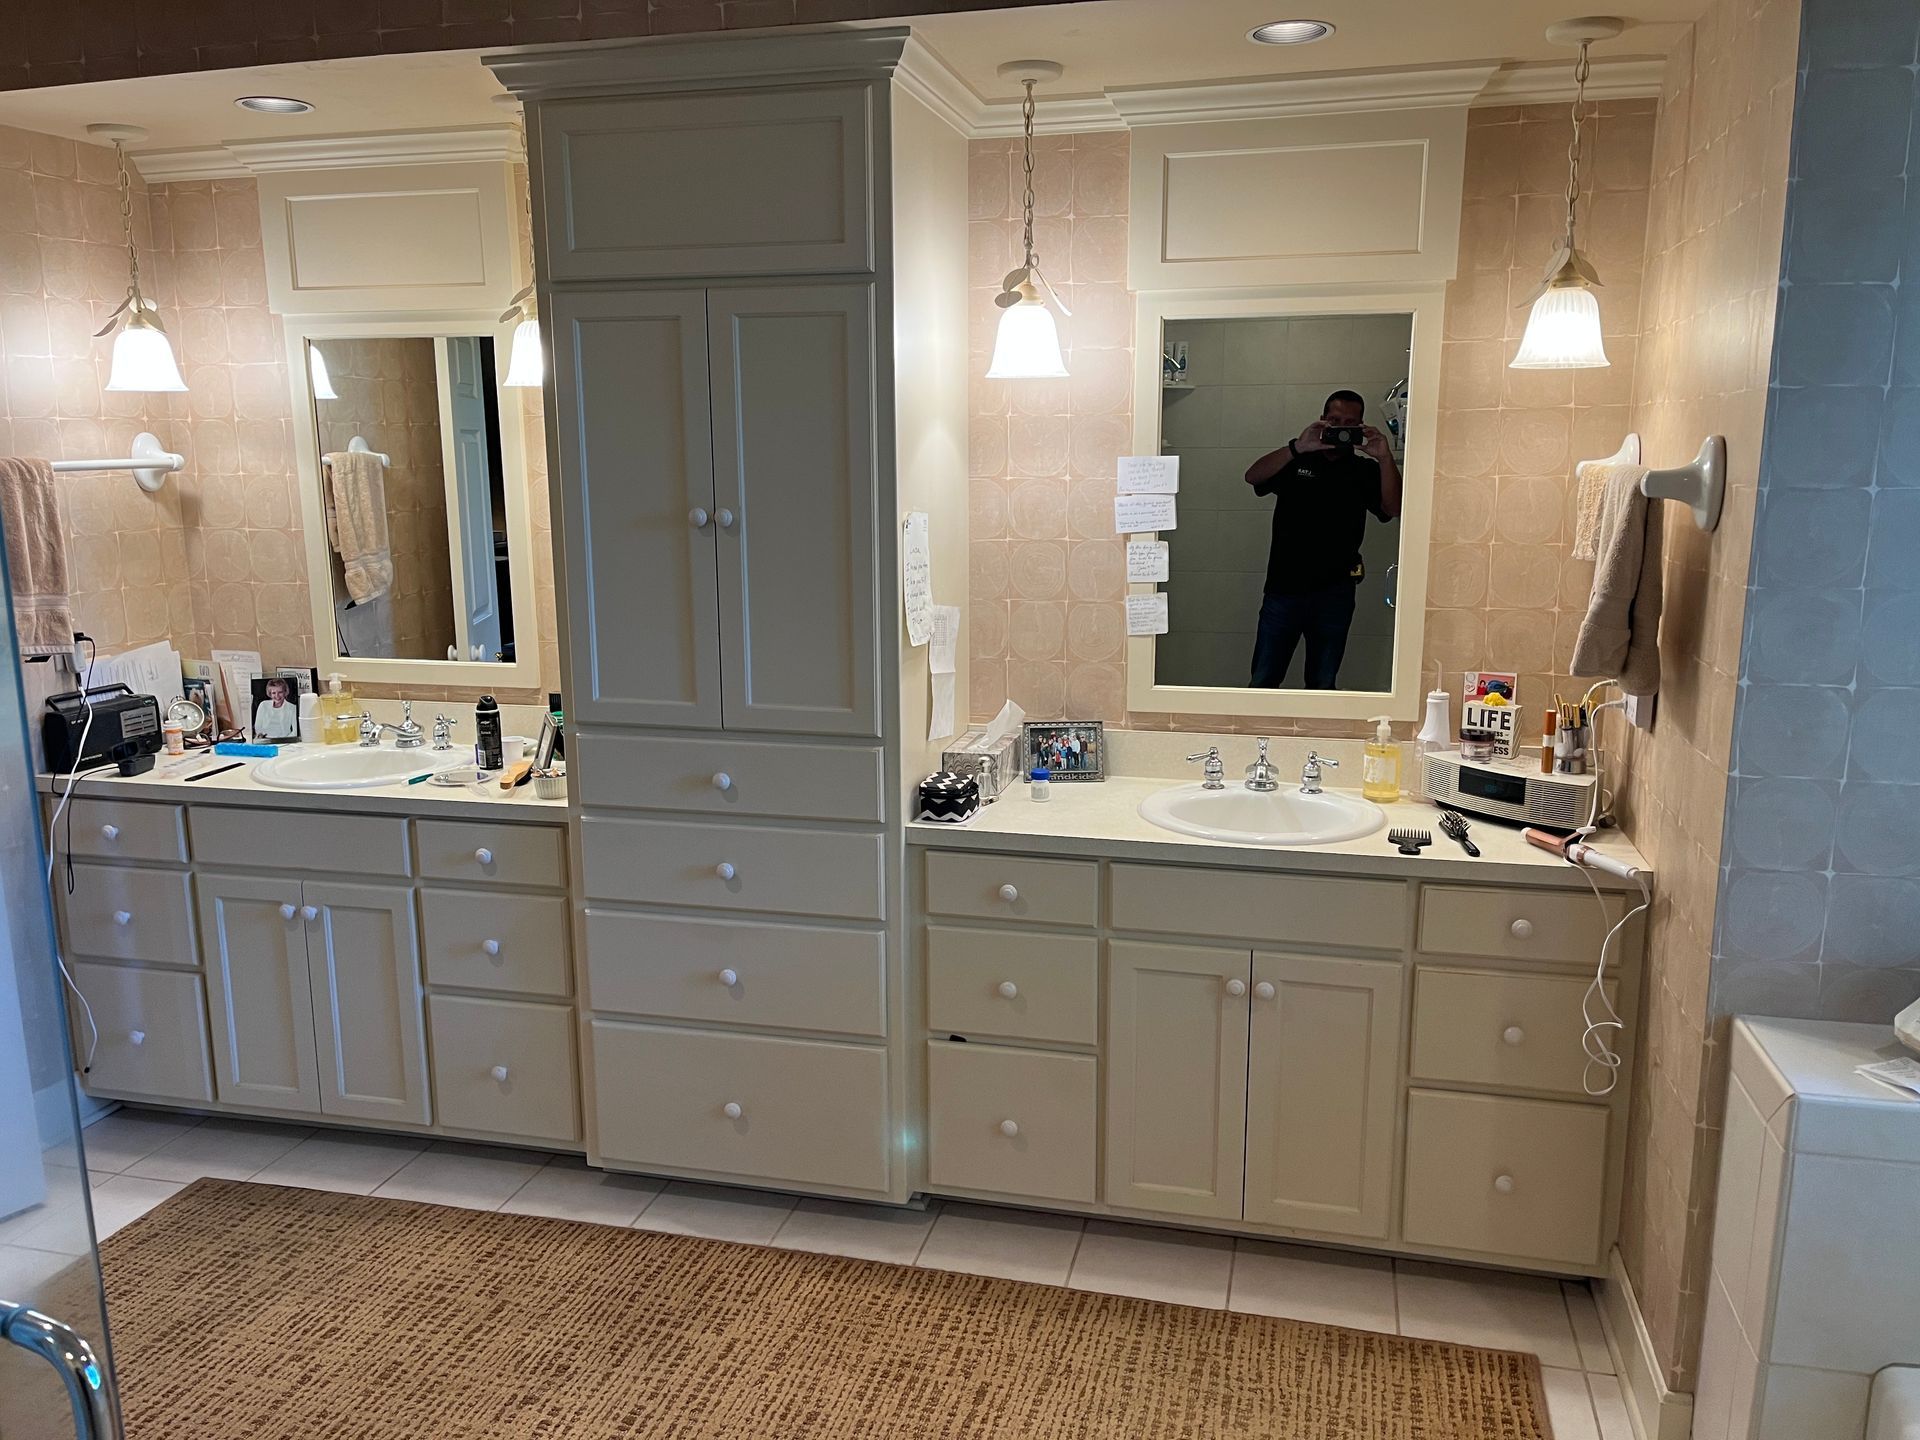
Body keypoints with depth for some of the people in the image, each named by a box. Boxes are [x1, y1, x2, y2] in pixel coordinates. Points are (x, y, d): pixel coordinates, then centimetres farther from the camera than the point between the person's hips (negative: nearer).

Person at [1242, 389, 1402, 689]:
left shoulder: (1366, 471, 7)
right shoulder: (1295, 461, 6)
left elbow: (1392, 509, -8)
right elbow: (1253, 477, -11)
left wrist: (1385, 458, -21)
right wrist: (1298, 447, -24)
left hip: (1335, 592, 1)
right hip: (1284, 586, -1)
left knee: (1323, 687, 10)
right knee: (1262, 682, 2)